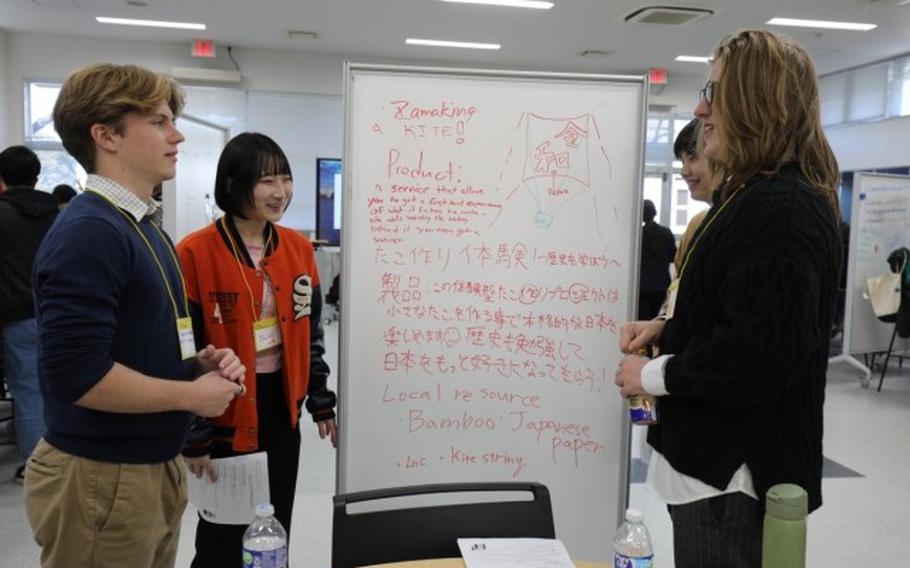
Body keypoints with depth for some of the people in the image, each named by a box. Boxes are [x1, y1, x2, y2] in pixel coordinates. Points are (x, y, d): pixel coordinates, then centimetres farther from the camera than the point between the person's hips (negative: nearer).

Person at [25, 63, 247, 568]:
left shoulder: (141, 227, 11)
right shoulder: (88, 232, -20)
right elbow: (75, 374, -27)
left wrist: (198, 362, 2)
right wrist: (191, 394, -16)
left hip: (152, 468, 9)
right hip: (100, 481, -9)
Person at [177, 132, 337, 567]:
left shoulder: (298, 248, 2)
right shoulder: (195, 253, -15)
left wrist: (321, 403, 10)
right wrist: (193, 434, -10)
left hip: (281, 404, 5)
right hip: (225, 411, -5)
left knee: (276, 528, 17)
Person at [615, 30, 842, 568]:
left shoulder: (782, 209, -22)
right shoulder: (756, 197, 13)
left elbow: (762, 353, -29)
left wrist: (654, 376, -17)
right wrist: (665, 327, 6)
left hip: (737, 471, -10)